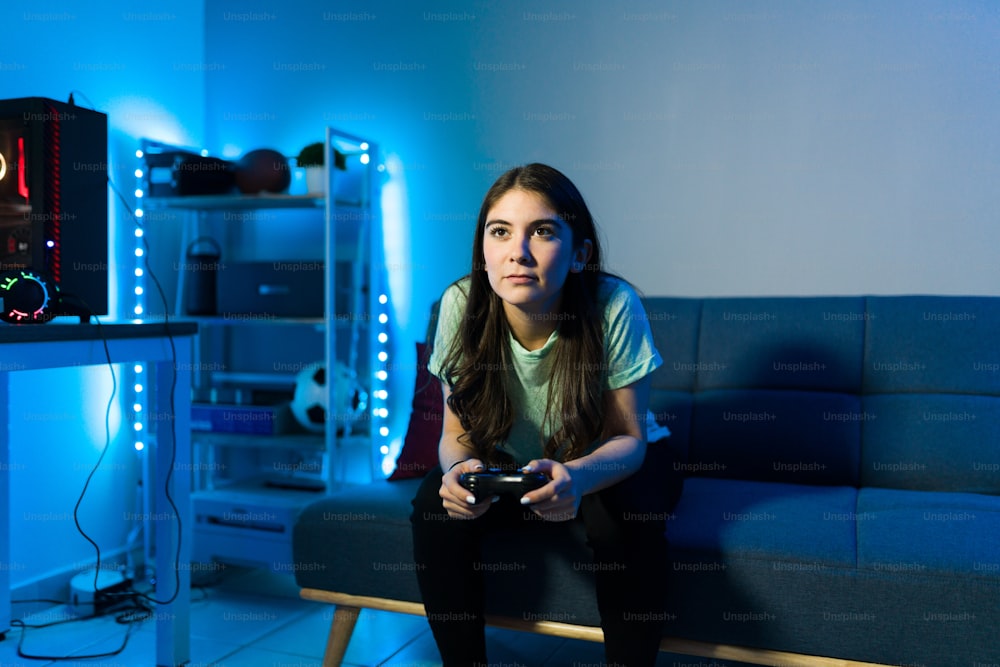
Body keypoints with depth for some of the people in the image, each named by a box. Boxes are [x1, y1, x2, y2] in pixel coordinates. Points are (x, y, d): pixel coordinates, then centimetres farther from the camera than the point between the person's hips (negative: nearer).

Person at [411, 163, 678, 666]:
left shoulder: (615, 306, -27)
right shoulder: (462, 304, -21)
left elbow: (628, 437, -20)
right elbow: (457, 432, -12)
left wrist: (578, 475, -42)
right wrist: (458, 469, -36)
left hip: (601, 468, -2)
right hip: (504, 467, 2)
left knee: (629, 516, -32)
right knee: (435, 506, -24)